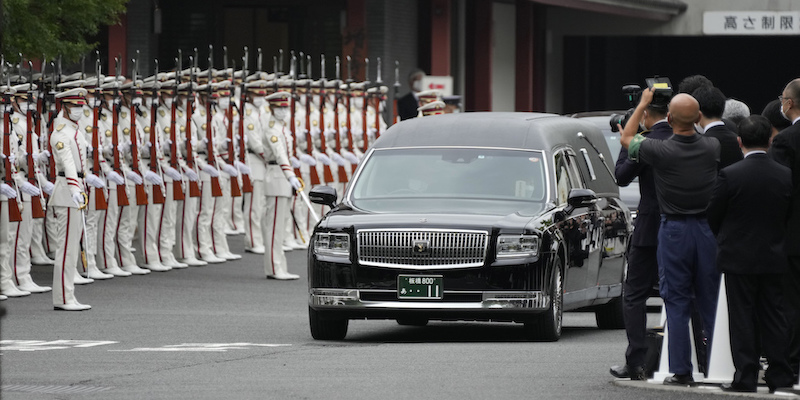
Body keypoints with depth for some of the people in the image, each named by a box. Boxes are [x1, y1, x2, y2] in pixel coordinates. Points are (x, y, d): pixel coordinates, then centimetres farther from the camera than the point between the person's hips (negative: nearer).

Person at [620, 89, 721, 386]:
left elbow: (626, 138, 6)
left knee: (677, 304, 3)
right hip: (707, 229, 2)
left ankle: (681, 371, 1)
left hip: (674, 230, -2)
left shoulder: (660, 151, -15)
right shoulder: (712, 148, -6)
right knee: (710, 301, 10)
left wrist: (643, 104, 18)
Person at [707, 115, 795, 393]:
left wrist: (724, 240, 15)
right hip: (773, 259, 3)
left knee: (742, 319, 2)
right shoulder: (785, 176, -4)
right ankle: (779, 376, 11)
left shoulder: (729, 175, -14)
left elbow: (713, 217, -5)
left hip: (739, 258, -3)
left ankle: (746, 377, 2)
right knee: (773, 317, 10)